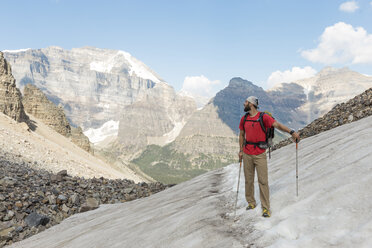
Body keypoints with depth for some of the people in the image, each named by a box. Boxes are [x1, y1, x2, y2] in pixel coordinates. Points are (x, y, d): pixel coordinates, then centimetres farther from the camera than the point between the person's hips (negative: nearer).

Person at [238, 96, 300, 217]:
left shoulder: (263, 117, -6)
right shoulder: (244, 119, 9)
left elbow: (277, 124, -16)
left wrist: (291, 132, -29)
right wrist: (241, 150, 11)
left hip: (260, 155, -4)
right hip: (247, 154, 4)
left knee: (263, 181, -3)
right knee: (248, 180, 10)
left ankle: (266, 208, 6)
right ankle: (251, 202, 25)